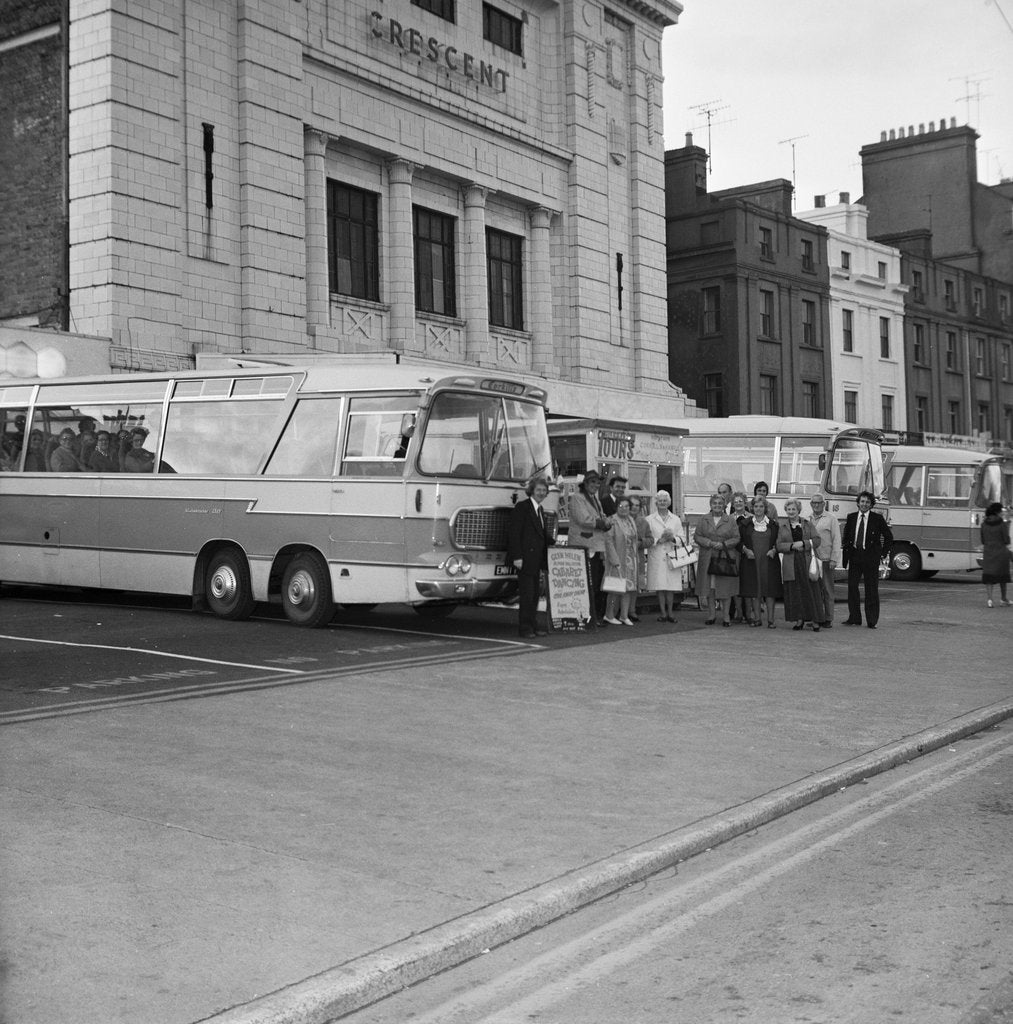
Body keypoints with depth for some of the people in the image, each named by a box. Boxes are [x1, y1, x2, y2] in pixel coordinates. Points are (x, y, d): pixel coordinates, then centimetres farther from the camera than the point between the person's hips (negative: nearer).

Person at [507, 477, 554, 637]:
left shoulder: (540, 510, 18)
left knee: (535, 594, 11)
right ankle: (525, 628, 0)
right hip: (525, 558, -8)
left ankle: (533, 626, 17)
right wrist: (517, 556, -18)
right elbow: (513, 532, -13)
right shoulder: (521, 507, -9)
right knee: (526, 594, -5)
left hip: (536, 559, 8)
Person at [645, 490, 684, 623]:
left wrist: (672, 538, -10)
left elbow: (681, 538, 9)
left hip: (672, 556, 2)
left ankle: (670, 612, 6)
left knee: (671, 585, -1)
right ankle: (663, 612, 3)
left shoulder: (676, 519, 13)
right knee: (660, 586, -3)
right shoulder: (649, 520, 5)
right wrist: (659, 540, -14)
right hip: (656, 556, -2)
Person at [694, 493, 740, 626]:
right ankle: (712, 615, 14)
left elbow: (737, 538, 1)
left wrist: (723, 544, -14)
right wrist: (710, 543, -12)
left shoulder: (730, 521, 5)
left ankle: (726, 616, 8)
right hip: (708, 559, 2)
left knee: (726, 588, -1)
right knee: (710, 587, 4)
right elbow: (697, 537, 4)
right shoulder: (703, 520, 8)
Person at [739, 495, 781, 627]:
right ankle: (757, 618, 10)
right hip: (751, 560, 0)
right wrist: (746, 550, -10)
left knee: (770, 589, -3)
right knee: (754, 590, 2)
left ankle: (770, 619, 1)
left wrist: (774, 550, -8)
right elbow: (739, 541, 7)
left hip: (768, 561, 0)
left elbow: (778, 541, 10)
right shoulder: (746, 524, 5)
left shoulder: (772, 524, 6)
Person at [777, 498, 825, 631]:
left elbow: (816, 540, 3)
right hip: (790, 564, 0)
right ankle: (799, 620, 9)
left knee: (811, 590, -3)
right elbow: (779, 545, 2)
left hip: (807, 561, 0)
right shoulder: (781, 526, 10)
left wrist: (803, 543, -12)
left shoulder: (807, 524, 11)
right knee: (794, 592, 0)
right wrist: (792, 546, -14)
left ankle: (815, 621, 0)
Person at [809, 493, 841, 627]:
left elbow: (836, 540, -1)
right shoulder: (807, 520, 12)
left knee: (827, 590, 0)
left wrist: (834, 559, -9)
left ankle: (828, 620, 5)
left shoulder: (831, 519, 2)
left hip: (826, 560, -3)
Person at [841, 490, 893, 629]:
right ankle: (854, 618, 12)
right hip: (854, 556, 3)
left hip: (871, 557, -3)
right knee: (852, 587, 2)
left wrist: (882, 553, 0)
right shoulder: (851, 517, 8)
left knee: (871, 590, 1)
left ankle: (872, 621, 7)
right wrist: (845, 558, 3)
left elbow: (889, 537, 6)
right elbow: (846, 538, 11)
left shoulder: (877, 518, -1)